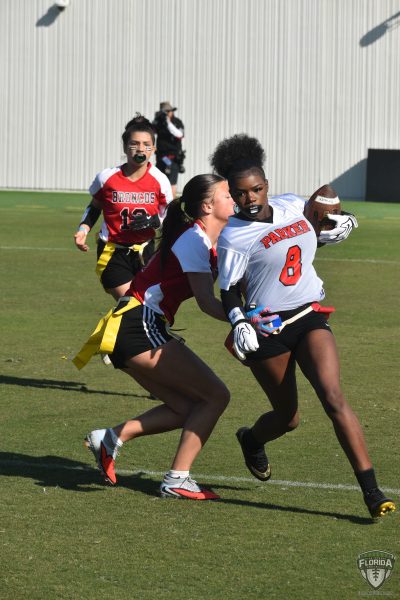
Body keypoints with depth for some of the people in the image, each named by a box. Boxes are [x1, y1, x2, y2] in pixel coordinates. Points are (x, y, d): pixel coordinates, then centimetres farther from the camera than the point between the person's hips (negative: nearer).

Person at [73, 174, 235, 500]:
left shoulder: (213, 242, 18)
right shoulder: (194, 239, -12)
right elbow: (207, 302, -21)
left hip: (132, 332, 10)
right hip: (140, 327, -10)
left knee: (190, 408, 10)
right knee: (215, 396, -8)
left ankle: (111, 438, 7)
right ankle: (177, 479, -9)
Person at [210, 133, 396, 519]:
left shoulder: (293, 206, 3)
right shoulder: (233, 237, -12)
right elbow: (229, 291, -7)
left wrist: (329, 233, 6)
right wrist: (239, 324, -25)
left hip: (310, 318, 3)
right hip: (266, 330, -3)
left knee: (333, 397, -16)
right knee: (287, 418, 7)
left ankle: (371, 491, -18)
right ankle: (252, 440, 46)